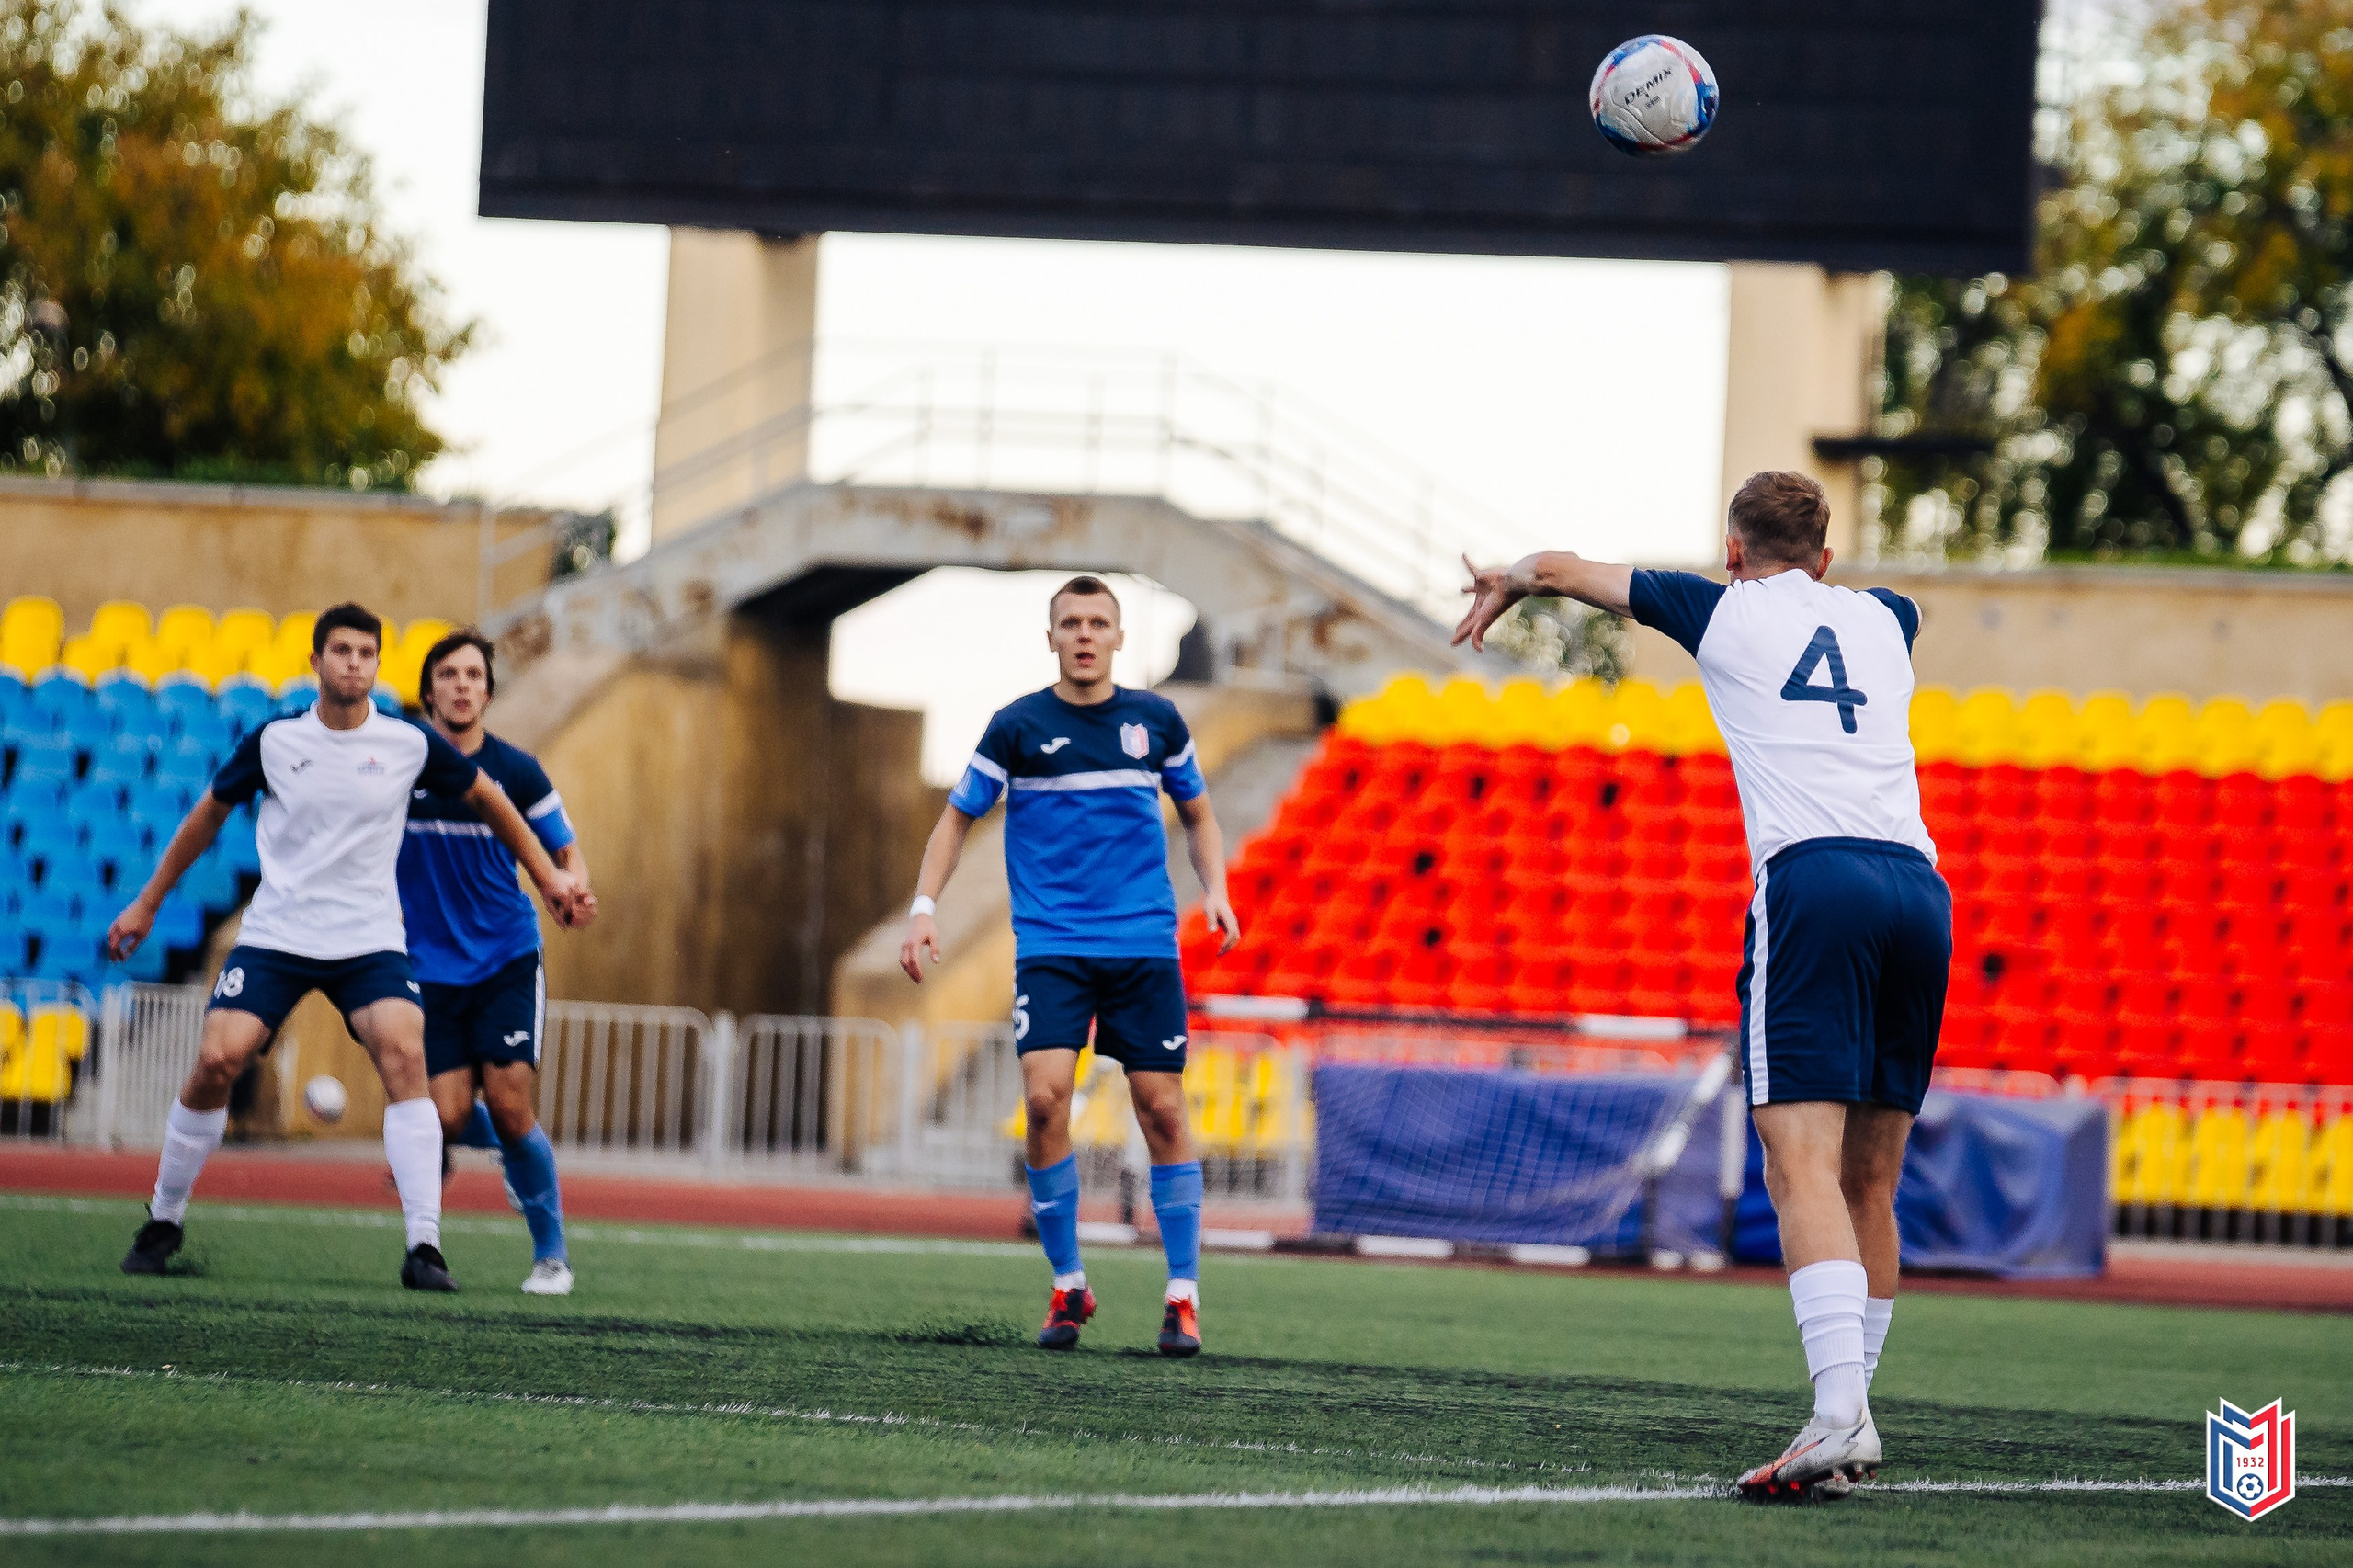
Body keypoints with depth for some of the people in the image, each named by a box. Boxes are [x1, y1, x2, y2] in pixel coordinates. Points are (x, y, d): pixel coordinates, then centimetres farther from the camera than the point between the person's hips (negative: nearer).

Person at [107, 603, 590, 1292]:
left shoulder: (410, 744, -2)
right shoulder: (274, 741, -1)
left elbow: (487, 797, 15)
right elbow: (209, 815, 14)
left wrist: (547, 875, 16)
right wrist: (147, 904, 19)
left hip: (370, 941, 0)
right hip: (276, 933, 0)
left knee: (404, 1054, -24)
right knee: (216, 1060, -14)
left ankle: (424, 1247, -25)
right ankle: (163, 1222, 8)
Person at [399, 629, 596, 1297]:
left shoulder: (516, 770, -3)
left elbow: (566, 848, 5)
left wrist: (576, 888, -17)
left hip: (506, 958, -1)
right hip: (430, 965, 1)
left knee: (510, 1109, -13)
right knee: (450, 1117, -9)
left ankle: (551, 1253, 5)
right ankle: (512, 1146, 29)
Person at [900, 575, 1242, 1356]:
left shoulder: (1156, 720, 7)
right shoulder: (1017, 727, 1)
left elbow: (1198, 813, 20)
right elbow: (957, 819, 8)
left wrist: (1215, 889, 3)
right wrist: (924, 905, -4)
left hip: (1145, 945, 1)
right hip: (1050, 946, -1)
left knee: (1162, 1111, -3)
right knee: (1044, 1097, -17)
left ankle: (1183, 1296, 7)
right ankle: (1067, 1286, -2)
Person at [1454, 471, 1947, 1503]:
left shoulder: (1724, 612, 14)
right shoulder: (1885, 618, 26)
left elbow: (1562, 567, 27)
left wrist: (1505, 585, 50)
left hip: (1812, 879, -5)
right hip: (1920, 885, 5)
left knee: (1803, 1167, -15)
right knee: (1867, 1181, 13)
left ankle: (1839, 1414, -32)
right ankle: (1852, 1413, 16)